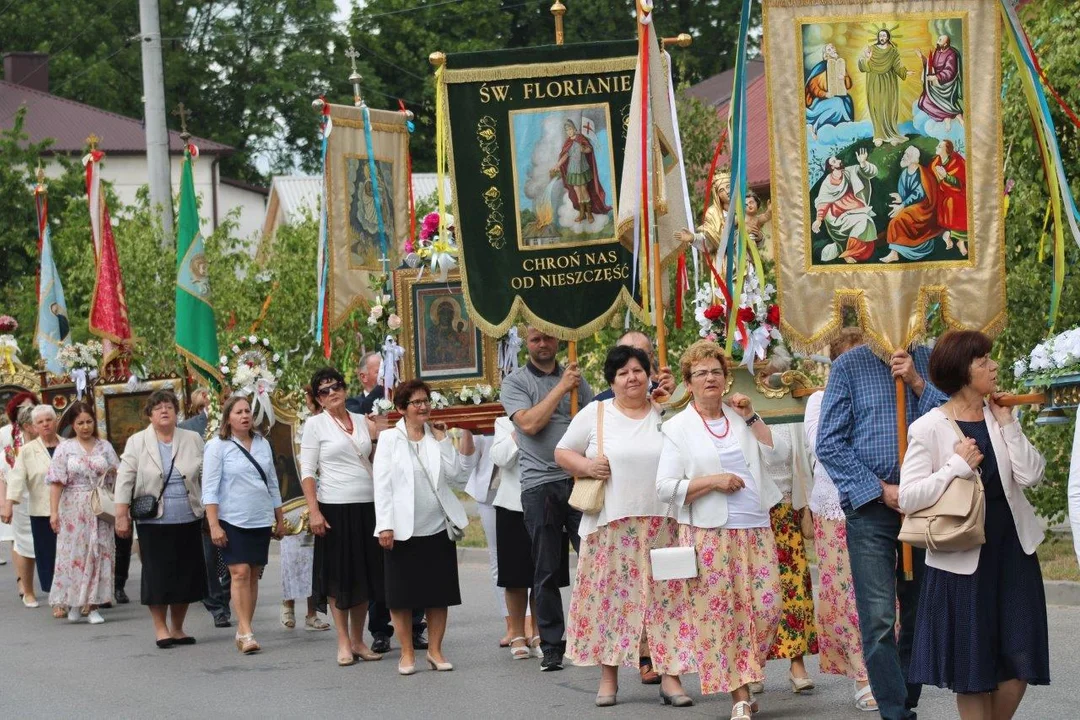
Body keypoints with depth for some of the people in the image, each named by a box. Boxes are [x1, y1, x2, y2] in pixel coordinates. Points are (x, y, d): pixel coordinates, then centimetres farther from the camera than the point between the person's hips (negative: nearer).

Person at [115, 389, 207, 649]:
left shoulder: (193, 440, 7)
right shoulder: (136, 443, 1)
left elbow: (206, 477, 10)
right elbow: (124, 481, -1)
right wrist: (122, 515, -7)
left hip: (188, 521, 3)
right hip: (153, 522, -2)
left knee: (186, 575, 5)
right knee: (158, 576, -2)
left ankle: (177, 628, 18)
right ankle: (160, 628, 9)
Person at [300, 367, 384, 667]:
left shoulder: (362, 421, 10)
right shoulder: (315, 424, 0)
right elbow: (307, 471, -4)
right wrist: (313, 511, -11)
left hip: (366, 506, 4)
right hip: (335, 507, -4)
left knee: (364, 574, 8)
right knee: (338, 575, 0)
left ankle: (358, 640, 17)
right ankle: (343, 642, 6)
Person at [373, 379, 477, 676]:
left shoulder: (438, 437, 8)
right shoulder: (389, 439, -1)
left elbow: (455, 474, -1)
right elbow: (382, 484, -5)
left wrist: (443, 440, -6)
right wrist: (385, 525, -11)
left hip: (438, 528, 3)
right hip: (403, 529, -3)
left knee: (439, 593, 7)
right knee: (402, 595, 3)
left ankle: (435, 650, 17)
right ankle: (407, 652, 14)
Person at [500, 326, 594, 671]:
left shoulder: (574, 377, 14)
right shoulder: (516, 382, 4)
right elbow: (529, 423, -12)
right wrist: (560, 388, -8)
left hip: (580, 479, 2)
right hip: (540, 484, -2)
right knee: (546, 571, 3)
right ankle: (552, 646, 10)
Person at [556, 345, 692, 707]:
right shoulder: (594, 414, 5)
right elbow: (562, 452, 9)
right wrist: (587, 466, -9)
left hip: (660, 525, 1)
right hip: (611, 525, -1)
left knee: (663, 596, -1)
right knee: (610, 595, 2)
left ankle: (669, 674, 3)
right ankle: (608, 677, 10)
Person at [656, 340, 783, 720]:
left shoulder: (740, 417, 14)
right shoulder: (678, 428, 2)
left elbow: (778, 454, 5)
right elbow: (665, 488, -4)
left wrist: (751, 417, 1)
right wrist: (714, 481, -11)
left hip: (755, 530, 3)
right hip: (709, 535, -3)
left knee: (766, 609, -3)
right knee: (718, 613, -5)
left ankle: (744, 681, 15)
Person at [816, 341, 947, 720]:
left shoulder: (930, 363, 9)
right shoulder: (850, 365, 2)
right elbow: (829, 443, -2)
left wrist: (917, 384, -11)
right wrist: (880, 489, -7)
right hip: (871, 505, -3)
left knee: (921, 614, 9)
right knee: (879, 618, -9)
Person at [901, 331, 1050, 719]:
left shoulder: (999, 417, 6)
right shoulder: (929, 428, -9)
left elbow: (1031, 475, -7)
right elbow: (908, 497, -15)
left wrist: (1006, 422, -9)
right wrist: (957, 466, -18)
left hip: (1012, 549, 5)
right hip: (963, 555, -5)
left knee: (1018, 662, 4)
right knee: (973, 664, 5)